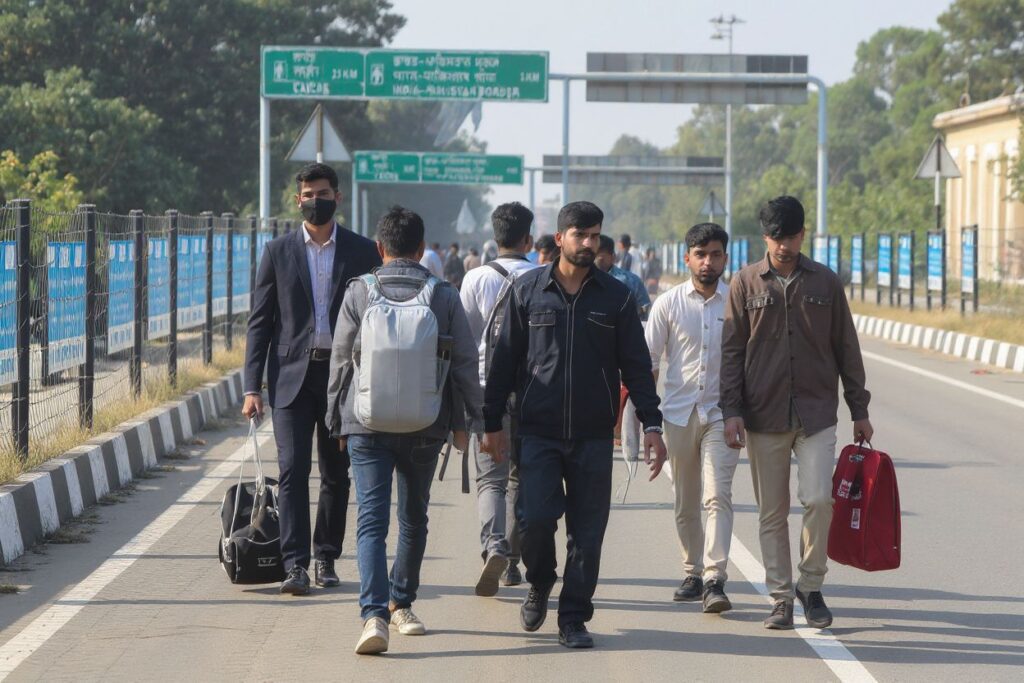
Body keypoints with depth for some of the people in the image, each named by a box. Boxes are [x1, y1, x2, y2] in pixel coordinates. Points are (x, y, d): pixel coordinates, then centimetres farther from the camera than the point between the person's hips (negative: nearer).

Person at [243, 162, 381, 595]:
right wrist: (252, 387, -3)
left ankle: (326, 558, 20)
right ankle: (295, 564, -13)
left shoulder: (362, 252, 5)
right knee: (293, 469, -11)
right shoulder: (278, 252, 5)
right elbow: (260, 322, 5)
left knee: (336, 474, 8)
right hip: (292, 375, -1)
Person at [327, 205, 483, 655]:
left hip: (367, 424, -1)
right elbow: (465, 362, 1)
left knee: (371, 520, -5)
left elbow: (340, 361, 2)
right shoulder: (444, 296, -2)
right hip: (425, 427, 1)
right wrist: (464, 419, 12)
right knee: (413, 519, 19)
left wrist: (338, 420, 13)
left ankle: (374, 614, -20)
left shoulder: (359, 293, -3)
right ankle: (401, 604, 30)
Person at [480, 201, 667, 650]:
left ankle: (574, 618, 12)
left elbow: (636, 365, 8)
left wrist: (651, 424, 0)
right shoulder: (528, 289, 4)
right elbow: (504, 359, 8)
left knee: (587, 532, 1)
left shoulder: (615, 296, 5)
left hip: (594, 435, 1)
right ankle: (540, 585, 19)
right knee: (535, 518, -11)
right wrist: (493, 423, 5)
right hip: (538, 431, -1)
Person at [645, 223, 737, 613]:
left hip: (722, 413, -2)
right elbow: (648, 359, 6)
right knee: (686, 503, 9)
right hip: (679, 412, 2)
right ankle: (693, 574, 22)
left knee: (718, 496, -15)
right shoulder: (668, 304, 3)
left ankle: (715, 581, -21)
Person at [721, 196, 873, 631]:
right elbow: (732, 351, 4)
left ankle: (811, 585, 5)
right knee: (772, 513, 4)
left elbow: (846, 349, 10)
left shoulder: (825, 282, 6)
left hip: (816, 413, 0)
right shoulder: (746, 283, 5)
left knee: (818, 498, -13)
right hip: (764, 415, 0)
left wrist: (859, 410, 10)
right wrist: (732, 410, -5)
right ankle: (781, 598, 12)